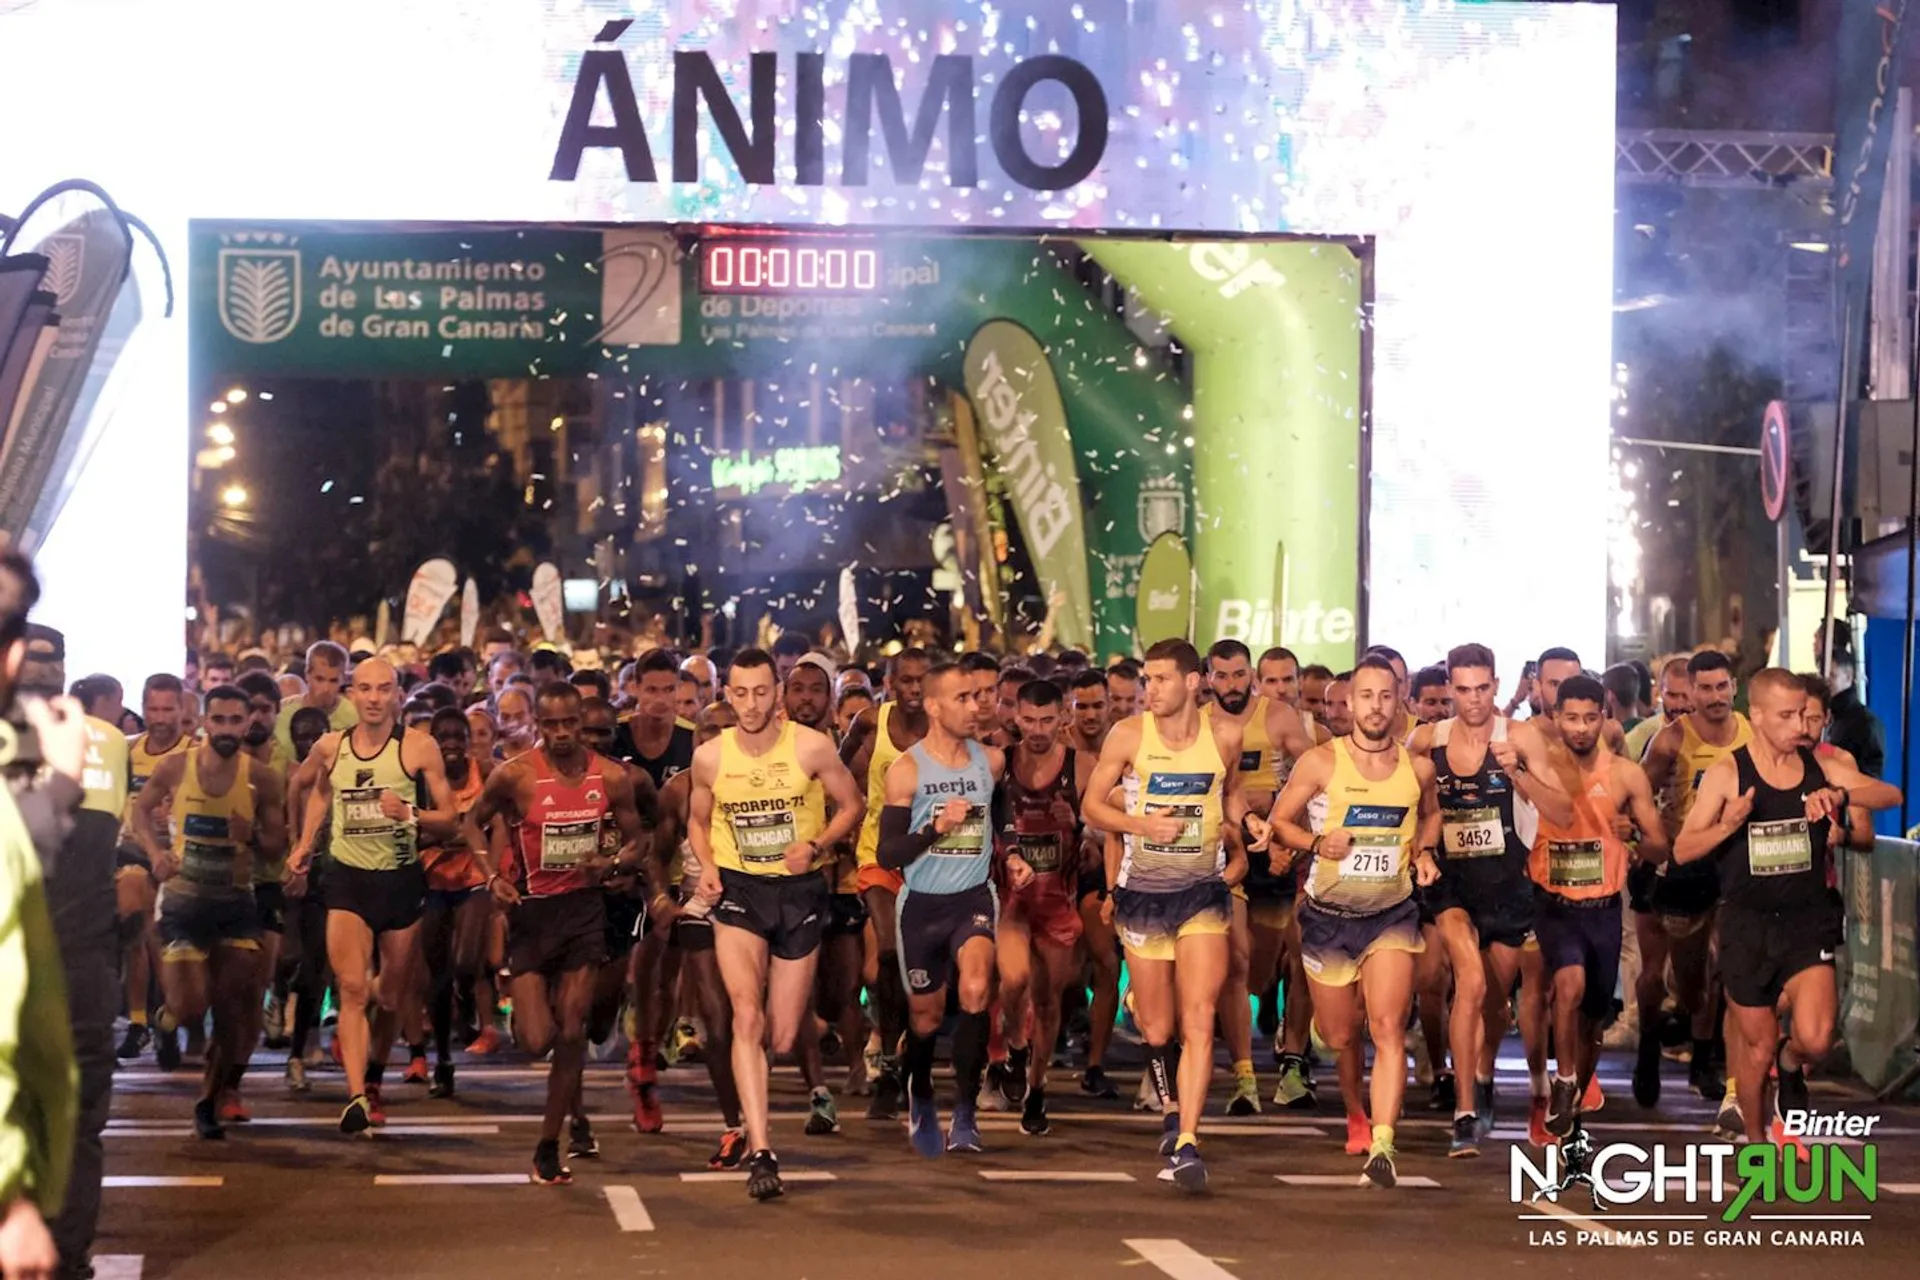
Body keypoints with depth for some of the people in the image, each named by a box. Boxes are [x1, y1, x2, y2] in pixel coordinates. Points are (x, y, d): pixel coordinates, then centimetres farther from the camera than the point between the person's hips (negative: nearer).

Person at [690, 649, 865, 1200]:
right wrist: (707, 865, -4)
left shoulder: (811, 747, -8)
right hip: (738, 891, 0)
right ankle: (760, 1151, -24)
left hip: (799, 892, 0)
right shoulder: (710, 757, -2)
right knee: (747, 1015, -21)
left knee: (783, 1038, 4)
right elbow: (697, 819, 15)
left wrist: (816, 846, -13)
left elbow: (851, 805, 4)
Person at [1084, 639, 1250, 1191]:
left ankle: (1186, 1144, -17)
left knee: (1198, 1020, -14)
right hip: (1142, 891, 0)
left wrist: (1237, 846, 8)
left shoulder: (1226, 735, 0)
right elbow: (1091, 805, 2)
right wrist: (1142, 823, -14)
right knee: (1156, 1028, 8)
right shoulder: (1128, 735, -5)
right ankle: (1170, 1109, 36)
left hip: (1204, 891, 0)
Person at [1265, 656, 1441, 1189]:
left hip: (1392, 914, 0)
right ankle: (1356, 1116, 42)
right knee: (1340, 1036, 12)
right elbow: (1280, 821, 0)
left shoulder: (1417, 767, 1)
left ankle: (1381, 1145, -26)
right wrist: (1317, 843, -19)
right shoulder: (1321, 762, -7)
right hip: (1328, 915, 0)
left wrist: (1424, 851, 2)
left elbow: (1431, 813, 22)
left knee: (1387, 1027, -19)